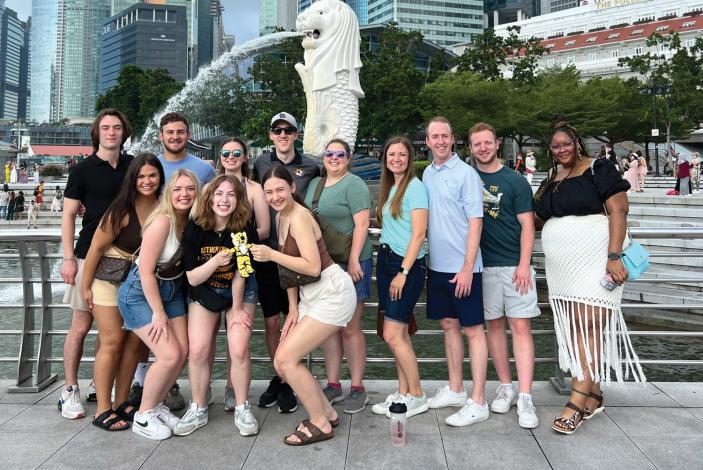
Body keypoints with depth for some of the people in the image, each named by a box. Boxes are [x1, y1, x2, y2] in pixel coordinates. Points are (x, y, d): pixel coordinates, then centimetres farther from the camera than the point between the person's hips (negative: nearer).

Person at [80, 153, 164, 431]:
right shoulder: (122, 210, -19)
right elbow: (97, 246, -13)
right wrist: (85, 286, -10)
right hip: (110, 280, -4)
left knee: (134, 342, 7)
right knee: (112, 342, -3)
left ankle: (122, 402, 20)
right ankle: (103, 410, 6)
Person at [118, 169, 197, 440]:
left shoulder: (192, 221, -4)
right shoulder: (162, 221, -24)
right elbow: (146, 271, -22)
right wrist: (158, 313, -16)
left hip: (171, 290, 7)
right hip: (140, 293, -7)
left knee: (183, 351, 1)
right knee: (170, 355, -12)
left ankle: (156, 405, 23)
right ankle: (143, 416, 8)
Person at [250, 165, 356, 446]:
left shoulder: (299, 217, -17)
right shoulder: (281, 217, 10)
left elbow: (312, 266, -24)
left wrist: (271, 255, -22)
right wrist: (293, 308, 7)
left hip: (333, 294, -9)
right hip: (311, 296, 9)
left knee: (286, 359, -10)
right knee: (283, 362, 7)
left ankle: (321, 424, 6)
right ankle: (327, 412, 23)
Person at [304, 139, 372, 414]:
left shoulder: (354, 185, -7)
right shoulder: (314, 184, 15)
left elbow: (362, 224, -14)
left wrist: (354, 260, -20)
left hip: (349, 264, -7)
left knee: (350, 328, -1)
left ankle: (357, 388, 12)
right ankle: (333, 385, 22)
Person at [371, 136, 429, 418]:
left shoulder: (415, 187, -9)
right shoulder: (389, 188, 15)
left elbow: (419, 234, -14)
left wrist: (403, 272, -17)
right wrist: (385, 262, 7)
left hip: (408, 265, -8)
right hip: (386, 261, 8)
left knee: (392, 334, -8)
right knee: (399, 333, 10)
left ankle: (416, 397, 7)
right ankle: (403, 393, 19)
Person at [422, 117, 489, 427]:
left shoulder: (465, 173, -8)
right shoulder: (427, 174, 11)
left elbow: (475, 222, -13)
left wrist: (467, 267, -18)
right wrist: (427, 256, 11)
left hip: (462, 266, -7)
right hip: (437, 264, 7)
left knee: (472, 329, -1)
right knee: (448, 325, 14)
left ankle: (477, 402, 5)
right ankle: (455, 390, 28)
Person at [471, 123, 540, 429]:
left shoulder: (515, 182, 1)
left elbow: (527, 224, -1)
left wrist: (524, 264, -11)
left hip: (515, 264, -2)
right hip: (484, 264, 3)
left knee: (521, 326, -5)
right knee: (495, 324, 9)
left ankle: (525, 399, -3)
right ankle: (505, 387, 21)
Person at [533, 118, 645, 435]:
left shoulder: (598, 169, -2)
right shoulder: (549, 182, 16)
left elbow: (618, 211, -10)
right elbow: (543, 219, 23)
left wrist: (614, 256, -19)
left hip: (594, 260, -6)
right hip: (561, 266, 7)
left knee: (588, 326, -11)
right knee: (573, 330, 6)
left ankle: (577, 402, -10)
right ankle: (594, 396, 17)